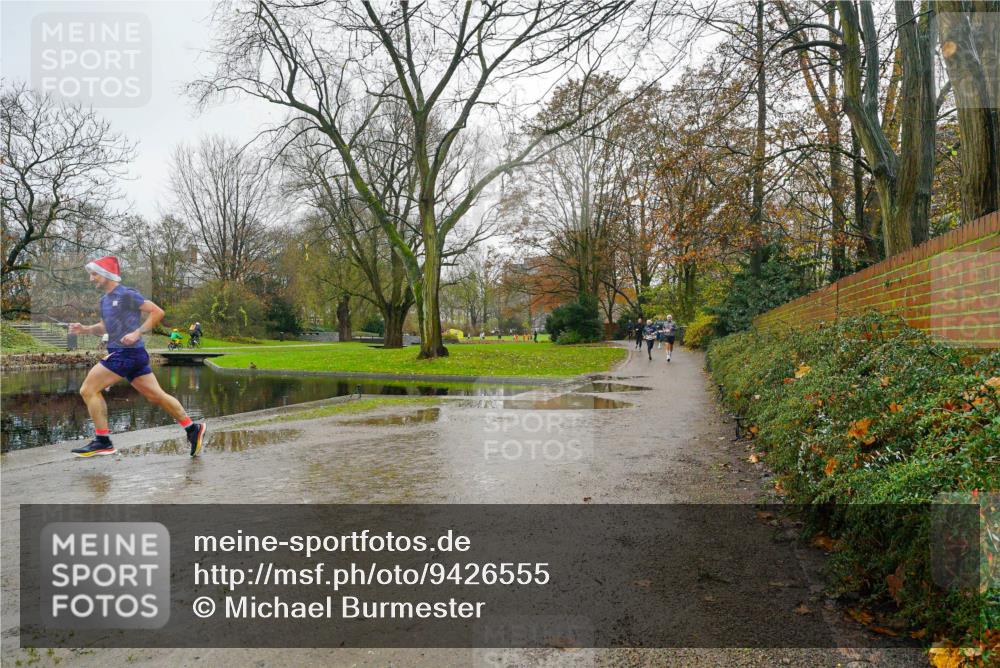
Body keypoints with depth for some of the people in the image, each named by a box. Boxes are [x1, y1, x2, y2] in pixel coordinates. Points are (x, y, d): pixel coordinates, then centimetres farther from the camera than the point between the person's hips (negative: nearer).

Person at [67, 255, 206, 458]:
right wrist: (85, 329, 12)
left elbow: (157, 312, -12)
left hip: (127, 352, -9)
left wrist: (137, 333, -18)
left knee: (88, 389, -7)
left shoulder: (126, 294, -8)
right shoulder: (104, 300, 18)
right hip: (118, 353, 9)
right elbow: (105, 327, 29)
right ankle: (192, 428, 12)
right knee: (156, 396, 8)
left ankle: (102, 442, -2)